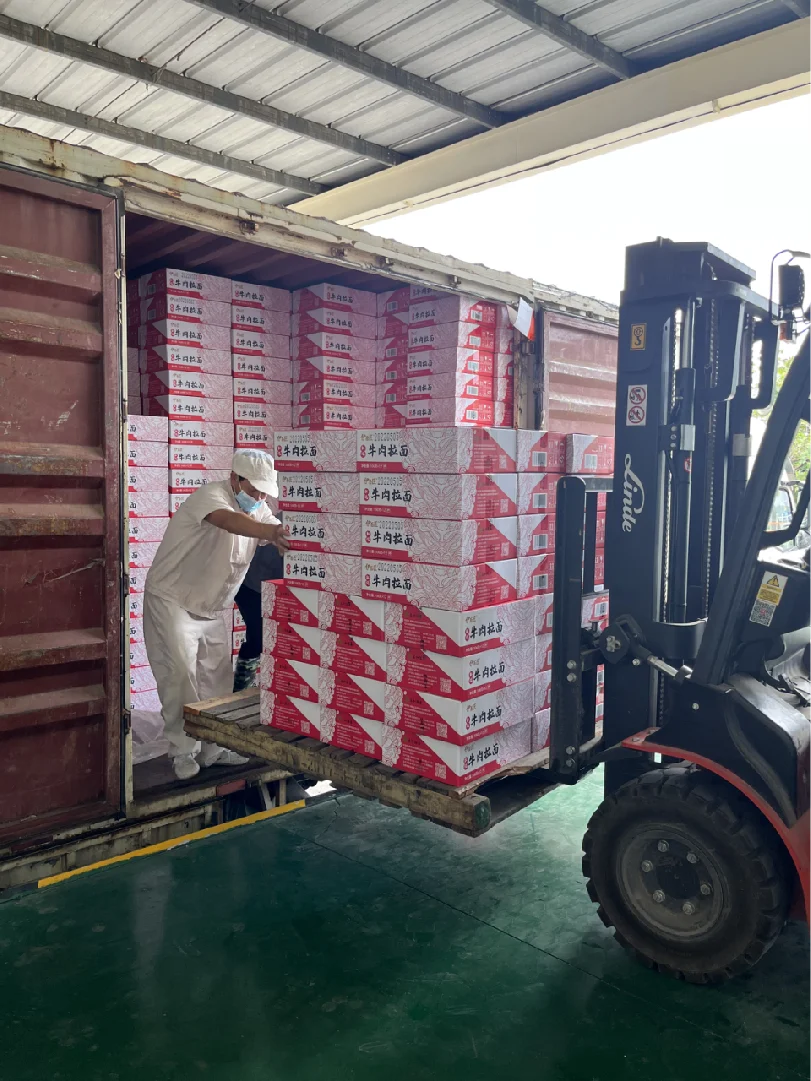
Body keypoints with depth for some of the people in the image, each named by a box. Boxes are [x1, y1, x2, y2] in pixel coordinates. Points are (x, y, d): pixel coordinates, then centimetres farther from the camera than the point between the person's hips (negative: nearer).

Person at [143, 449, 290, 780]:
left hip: (215, 607, 8)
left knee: (217, 678, 10)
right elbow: (229, 521, -47)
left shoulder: (260, 511, 1)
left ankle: (213, 748, 20)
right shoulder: (211, 496, -25)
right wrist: (270, 532, -65)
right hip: (173, 601, -7)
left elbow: (284, 541, -7)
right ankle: (183, 751, 0)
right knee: (180, 675, -13)